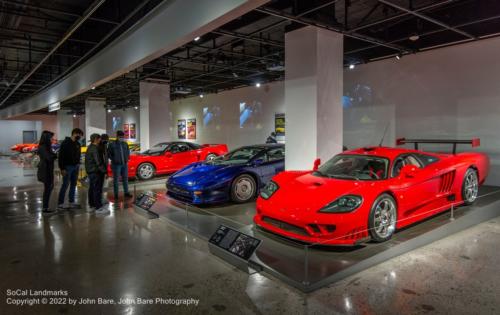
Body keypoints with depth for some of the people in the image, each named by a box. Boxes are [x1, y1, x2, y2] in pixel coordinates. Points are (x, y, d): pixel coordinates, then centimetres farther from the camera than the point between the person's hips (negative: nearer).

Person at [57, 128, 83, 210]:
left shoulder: (78, 144, 12)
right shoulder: (66, 143, -10)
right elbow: (61, 156, -13)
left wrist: (78, 165, 10)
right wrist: (62, 168, -17)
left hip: (75, 167, 7)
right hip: (68, 167, -7)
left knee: (73, 185, 9)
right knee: (65, 185, -5)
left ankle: (71, 203, 16)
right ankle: (60, 204, 2)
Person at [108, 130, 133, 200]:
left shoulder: (125, 144, 9)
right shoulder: (112, 144, -5)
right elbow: (109, 153, -3)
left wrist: (127, 159, 6)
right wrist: (114, 160, -8)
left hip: (124, 164, 5)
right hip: (116, 165, -5)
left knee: (125, 179, 10)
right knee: (116, 180, 0)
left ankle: (126, 193, 21)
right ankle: (116, 195, 8)